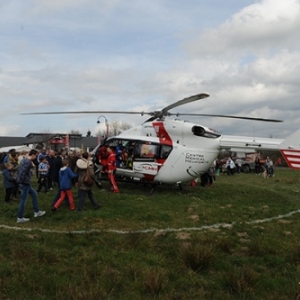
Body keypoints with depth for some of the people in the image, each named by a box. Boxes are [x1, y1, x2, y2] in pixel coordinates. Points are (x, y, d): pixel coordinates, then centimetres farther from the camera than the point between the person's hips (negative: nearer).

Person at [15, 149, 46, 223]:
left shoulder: (24, 159, 10)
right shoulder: (28, 162, -21)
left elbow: (18, 170, 16)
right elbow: (22, 173, -28)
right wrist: (22, 182, -17)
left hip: (25, 183, 10)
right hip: (25, 183, -10)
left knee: (34, 194, 19)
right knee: (23, 200, -2)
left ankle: (36, 212, 26)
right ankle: (20, 218, 7)